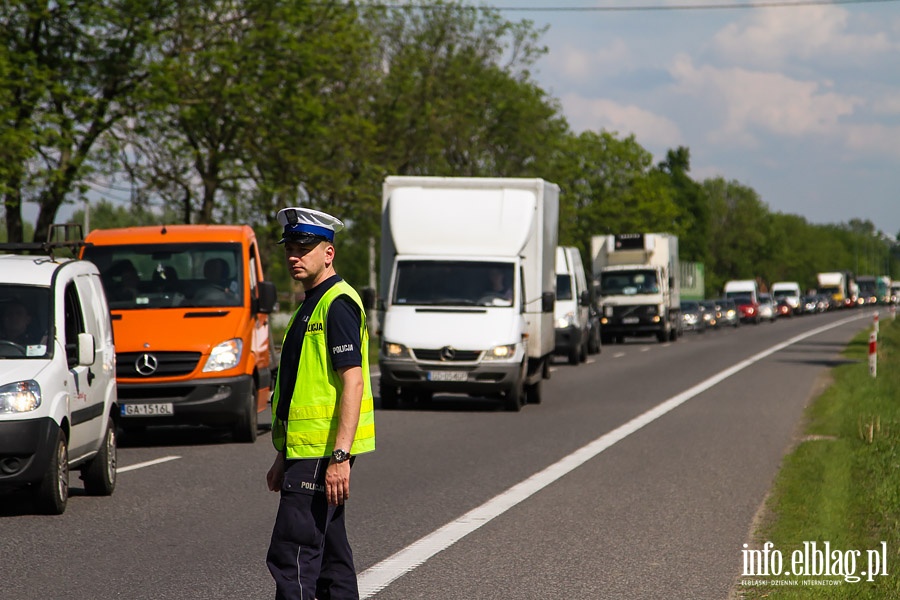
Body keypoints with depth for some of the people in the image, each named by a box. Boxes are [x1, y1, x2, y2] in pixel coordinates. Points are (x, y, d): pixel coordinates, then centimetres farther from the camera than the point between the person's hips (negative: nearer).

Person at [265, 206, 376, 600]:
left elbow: (352, 382, -20)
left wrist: (340, 457, -26)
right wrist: (282, 458, 23)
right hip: (306, 450, 10)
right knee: (330, 557, 12)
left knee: (292, 556, -13)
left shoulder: (338, 304, -13)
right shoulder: (311, 305, 19)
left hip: (324, 453, -10)